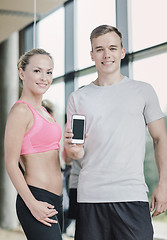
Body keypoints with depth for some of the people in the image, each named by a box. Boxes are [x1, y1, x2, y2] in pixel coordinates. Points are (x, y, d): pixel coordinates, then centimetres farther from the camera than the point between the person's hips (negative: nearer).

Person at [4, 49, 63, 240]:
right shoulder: (21, 111, -11)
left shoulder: (42, 111, 17)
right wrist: (32, 204, -19)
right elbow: (11, 163, -15)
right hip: (37, 198, -9)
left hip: (54, 200, 9)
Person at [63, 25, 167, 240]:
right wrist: (72, 151, -13)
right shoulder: (78, 98, 10)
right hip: (90, 196, 1)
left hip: (132, 196, -1)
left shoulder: (143, 91, 7)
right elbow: (68, 157, 11)